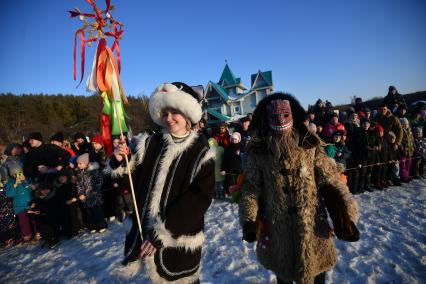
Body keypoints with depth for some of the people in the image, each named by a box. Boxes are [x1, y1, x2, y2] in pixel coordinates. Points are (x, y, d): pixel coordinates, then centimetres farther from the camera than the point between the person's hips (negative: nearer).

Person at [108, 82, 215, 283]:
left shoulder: (201, 152, -11)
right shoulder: (151, 143, -1)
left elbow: (199, 199, -17)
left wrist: (163, 231, -20)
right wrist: (119, 162, -13)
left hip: (181, 238, -3)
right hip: (145, 230, 3)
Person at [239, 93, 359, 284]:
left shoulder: (310, 146, -6)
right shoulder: (258, 152, -7)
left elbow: (330, 182, -7)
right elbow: (251, 188, -4)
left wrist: (344, 215, -16)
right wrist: (249, 220, -13)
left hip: (312, 228, 0)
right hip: (277, 230, 1)